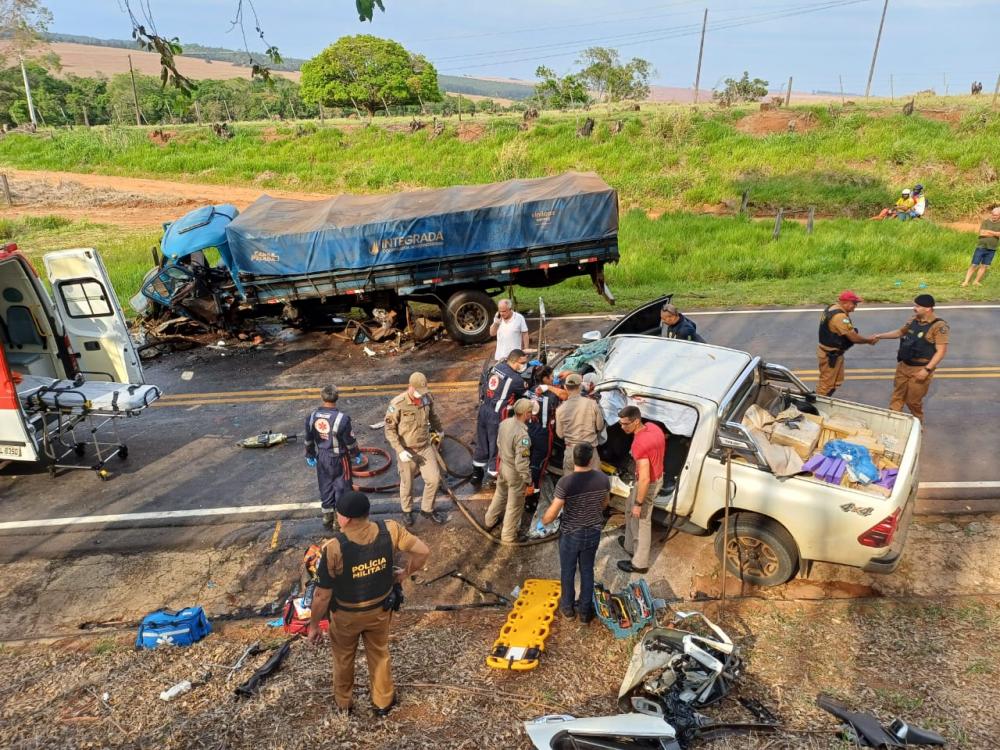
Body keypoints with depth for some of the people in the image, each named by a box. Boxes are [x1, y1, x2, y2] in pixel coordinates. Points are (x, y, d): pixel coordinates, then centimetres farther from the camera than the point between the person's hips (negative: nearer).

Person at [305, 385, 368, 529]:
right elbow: (350, 442, -14)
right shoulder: (342, 418, -24)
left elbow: (308, 440, 3)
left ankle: (327, 517, 32)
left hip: (321, 458, 4)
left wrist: (309, 455, 18)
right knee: (341, 487, 13)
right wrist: (357, 455, 3)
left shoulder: (312, 416, -10)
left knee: (325, 487, 19)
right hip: (338, 458, -4)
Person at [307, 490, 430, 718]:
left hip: (346, 615, -2)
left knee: (343, 657, 28)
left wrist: (314, 625, -6)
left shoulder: (333, 548, -34)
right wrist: (404, 574, 0)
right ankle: (383, 702, 48)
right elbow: (423, 551, -17)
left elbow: (322, 595, -23)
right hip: (380, 609, 2)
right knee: (379, 653, 28)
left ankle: (343, 702, 52)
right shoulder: (389, 530, -26)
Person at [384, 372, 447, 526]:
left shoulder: (427, 398, -8)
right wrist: (400, 451, -23)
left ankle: (427, 509, 28)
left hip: (426, 447, 4)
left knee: (434, 478, 6)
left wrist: (438, 430, 32)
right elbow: (389, 429, -17)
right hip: (407, 450, -4)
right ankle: (407, 511, 38)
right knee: (407, 483, 13)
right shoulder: (397, 404, -23)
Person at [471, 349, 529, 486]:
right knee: (496, 448, 5)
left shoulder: (497, 367, 4)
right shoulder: (515, 379, -17)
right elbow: (528, 392, -2)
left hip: (483, 411, 8)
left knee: (482, 445, 20)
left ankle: (476, 475, 34)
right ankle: (495, 477, 17)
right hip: (497, 415, -8)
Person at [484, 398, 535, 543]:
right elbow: (522, 463, -29)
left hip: (503, 465, 8)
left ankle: (490, 520, 51)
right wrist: (528, 482, -20)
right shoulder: (522, 435, -33)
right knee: (514, 505, 13)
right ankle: (508, 535, 29)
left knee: (500, 494, 31)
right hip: (515, 472, -7)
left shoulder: (505, 423, -9)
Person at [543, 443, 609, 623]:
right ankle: (585, 610, 35)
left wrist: (544, 520, 2)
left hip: (570, 534, -3)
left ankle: (568, 606, 39)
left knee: (568, 571, 19)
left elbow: (552, 513, -20)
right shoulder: (603, 479, -13)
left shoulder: (565, 483, -26)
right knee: (587, 570, 21)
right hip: (593, 533, 3)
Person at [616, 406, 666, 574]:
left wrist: (638, 503, -22)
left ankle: (639, 563, 27)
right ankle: (630, 545, 48)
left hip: (648, 484, -9)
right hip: (657, 477, 9)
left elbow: (645, 479, -33)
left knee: (641, 523, 10)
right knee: (630, 512, 28)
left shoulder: (639, 444, -35)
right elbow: (660, 448, 12)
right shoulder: (652, 427, -8)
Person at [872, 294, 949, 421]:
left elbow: (941, 351, -19)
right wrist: (880, 336, 16)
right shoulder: (913, 321, 4)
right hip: (903, 366, 7)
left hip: (920, 369, -6)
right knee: (897, 397, 12)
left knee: (913, 401, 5)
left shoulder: (939, 326, -17)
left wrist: (927, 370, -23)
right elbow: (900, 332, 23)